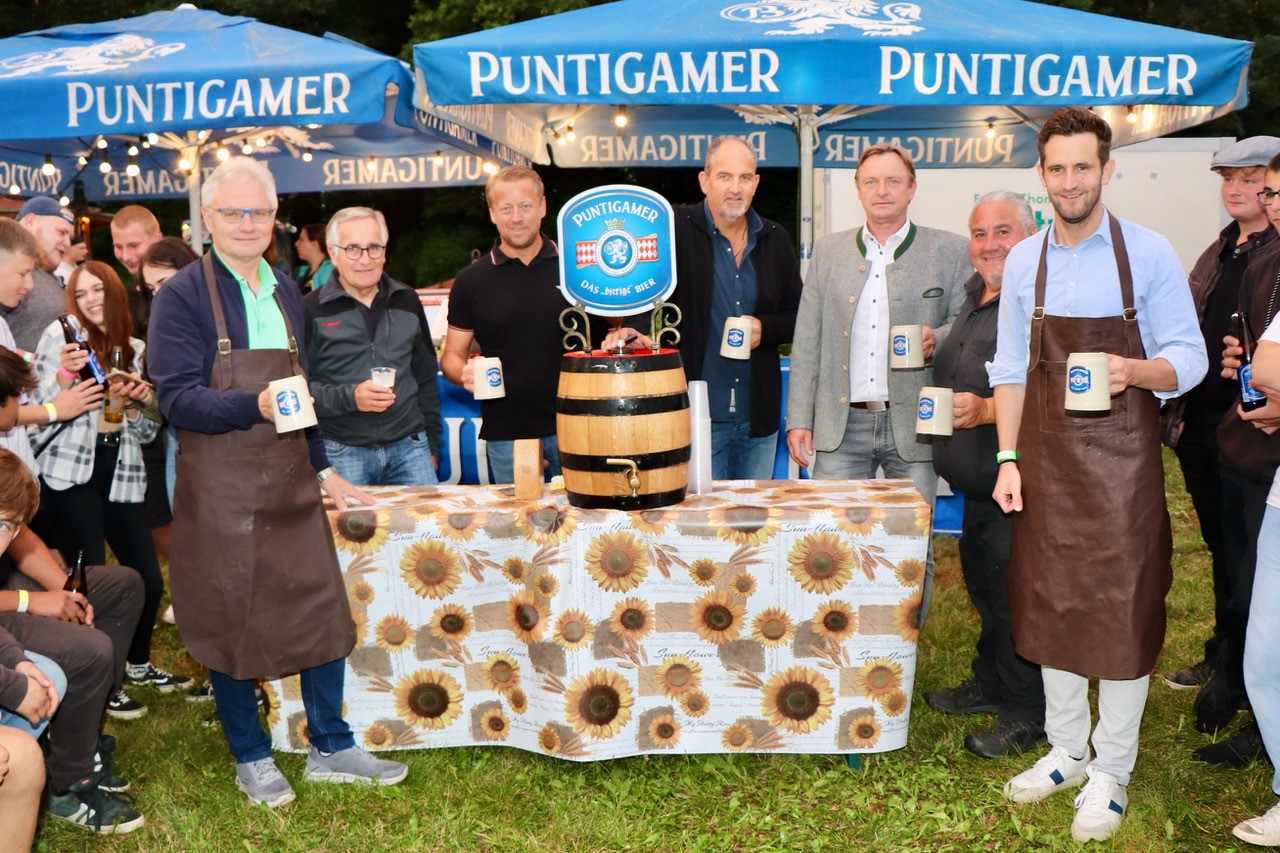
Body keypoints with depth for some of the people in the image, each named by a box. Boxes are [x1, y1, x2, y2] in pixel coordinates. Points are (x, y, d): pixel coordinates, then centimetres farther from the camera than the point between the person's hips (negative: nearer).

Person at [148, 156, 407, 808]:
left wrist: (322, 467, 17)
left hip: (291, 486, 5)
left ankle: (330, 748, 25)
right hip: (220, 495, -5)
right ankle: (251, 759, 26)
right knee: (232, 624, 6)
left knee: (323, 610, 8)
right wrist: (255, 406, -28)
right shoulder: (182, 296, -6)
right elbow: (178, 397, -13)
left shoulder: (286, 293, 12)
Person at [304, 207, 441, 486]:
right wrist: (349, 398, -20)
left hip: (410, 447, 3)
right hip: (342, 455, -3)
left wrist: (431, 446, 17)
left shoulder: (407, 301, 11)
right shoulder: (312, 311, -1)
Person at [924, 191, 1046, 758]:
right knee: (984, 589, 21)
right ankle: (991, 684, 39)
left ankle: (1027, 715, 17)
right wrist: (932, 350, 12)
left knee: (1017, 600, 0)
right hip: (978, 484, 9)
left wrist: (989, 410, -29)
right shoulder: (976, 297, 15)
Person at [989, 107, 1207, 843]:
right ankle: (1067, 751, 31)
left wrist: (1134, 372, -26)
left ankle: (1110, 774, 20)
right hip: (1046, 462, 4)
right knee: (1050, 608, 12)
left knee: (1123, 614, 3)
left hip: (1122, 462, -4)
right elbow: (1011, 367, 8)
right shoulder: (1024, 261, 5)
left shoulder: (1150, 253, -6)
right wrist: (1008, 460, 2)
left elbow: (1189, 359, -5)